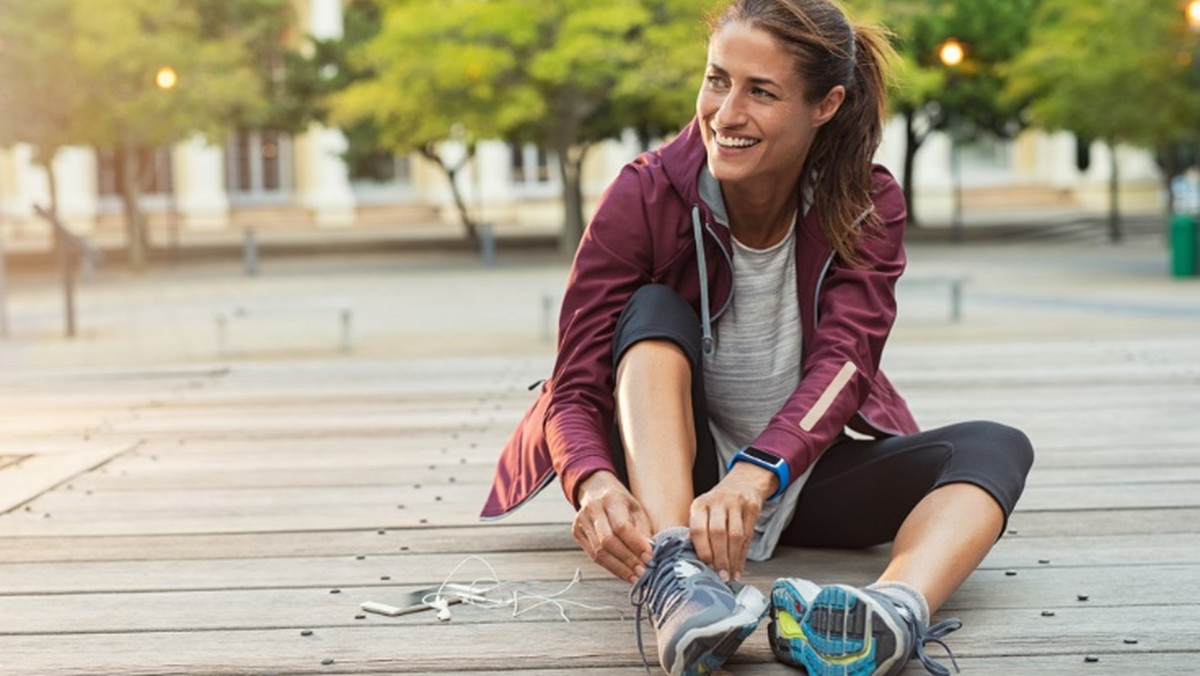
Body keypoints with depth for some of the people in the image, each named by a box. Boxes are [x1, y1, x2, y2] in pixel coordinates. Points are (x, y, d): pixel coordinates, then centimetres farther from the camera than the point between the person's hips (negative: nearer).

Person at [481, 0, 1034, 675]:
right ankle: (675, 578, -48)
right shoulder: (645, 197, -16)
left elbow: (843, 364, -26)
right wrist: (595, 484, -44)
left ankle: (900, 609, -55)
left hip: (803, 473, 2)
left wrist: (756, 476, -47)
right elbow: (575, 390, -20)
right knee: (654, 310, -27)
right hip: (670, 475, -1)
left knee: (995, 447, -22)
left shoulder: (868, 206, -11)